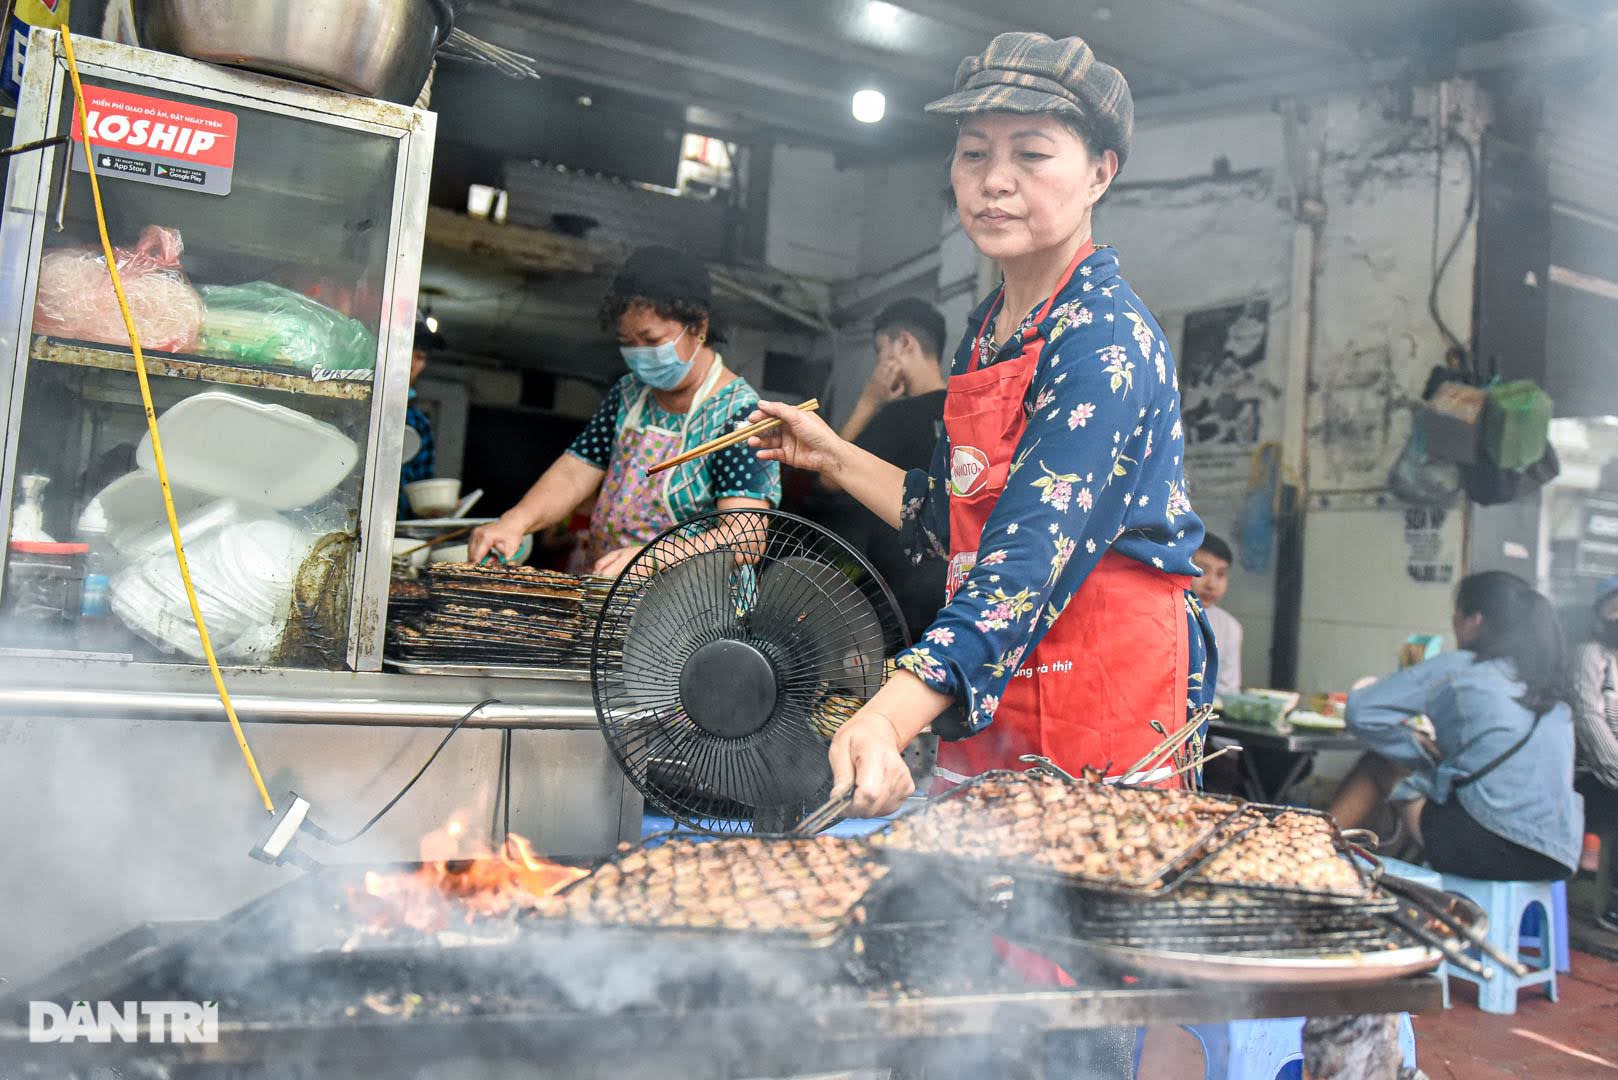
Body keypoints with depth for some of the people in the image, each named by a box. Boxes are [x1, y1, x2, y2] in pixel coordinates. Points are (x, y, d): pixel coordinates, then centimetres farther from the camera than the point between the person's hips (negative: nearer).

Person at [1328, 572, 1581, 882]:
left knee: (1379, 765, 10)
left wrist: (1421, 747, 8)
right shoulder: (1546, 682, 14)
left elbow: (1361, 711, -5)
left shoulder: (1457, 668, -3)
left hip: (1492, 850, -6)